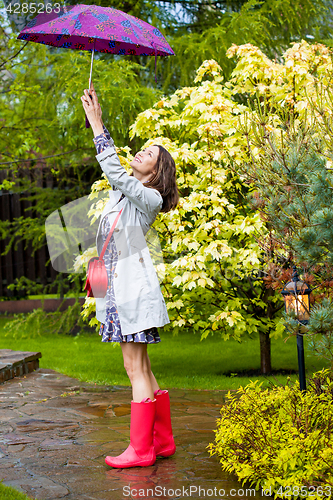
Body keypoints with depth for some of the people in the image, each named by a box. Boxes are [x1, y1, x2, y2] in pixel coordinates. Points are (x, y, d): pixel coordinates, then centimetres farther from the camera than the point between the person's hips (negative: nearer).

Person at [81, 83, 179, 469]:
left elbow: (115, 173, -17)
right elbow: (110, 169, 15)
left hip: (134, 285, -9)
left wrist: (98, 126, -16)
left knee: (135, 368, -6)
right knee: (141, 368, 10)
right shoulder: (122, 189, 18)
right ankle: (163, 441, 18)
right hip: (118, 284, 9)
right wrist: (95, 118, 7)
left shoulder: (150, 198, -6)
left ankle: (141, 449, 0)